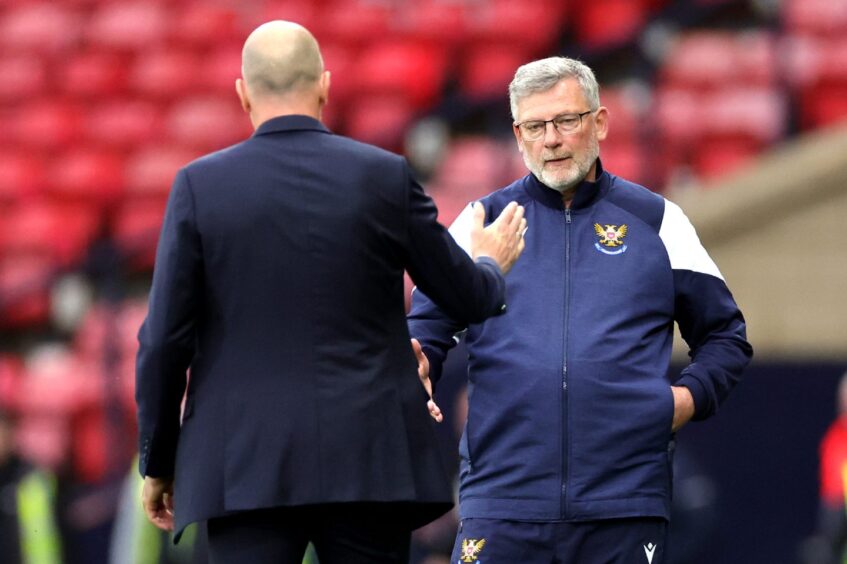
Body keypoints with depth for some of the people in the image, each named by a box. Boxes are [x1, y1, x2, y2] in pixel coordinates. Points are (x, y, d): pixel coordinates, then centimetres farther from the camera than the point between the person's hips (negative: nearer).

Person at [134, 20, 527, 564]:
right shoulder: (386, 177, 0)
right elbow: (469, 299, 11)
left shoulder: (200, 186, -2)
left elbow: (164, 340, -2)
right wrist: (490, 265, 36)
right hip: (369, 465, 1)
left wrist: (158, 462, 10)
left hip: (245, 467, -1)